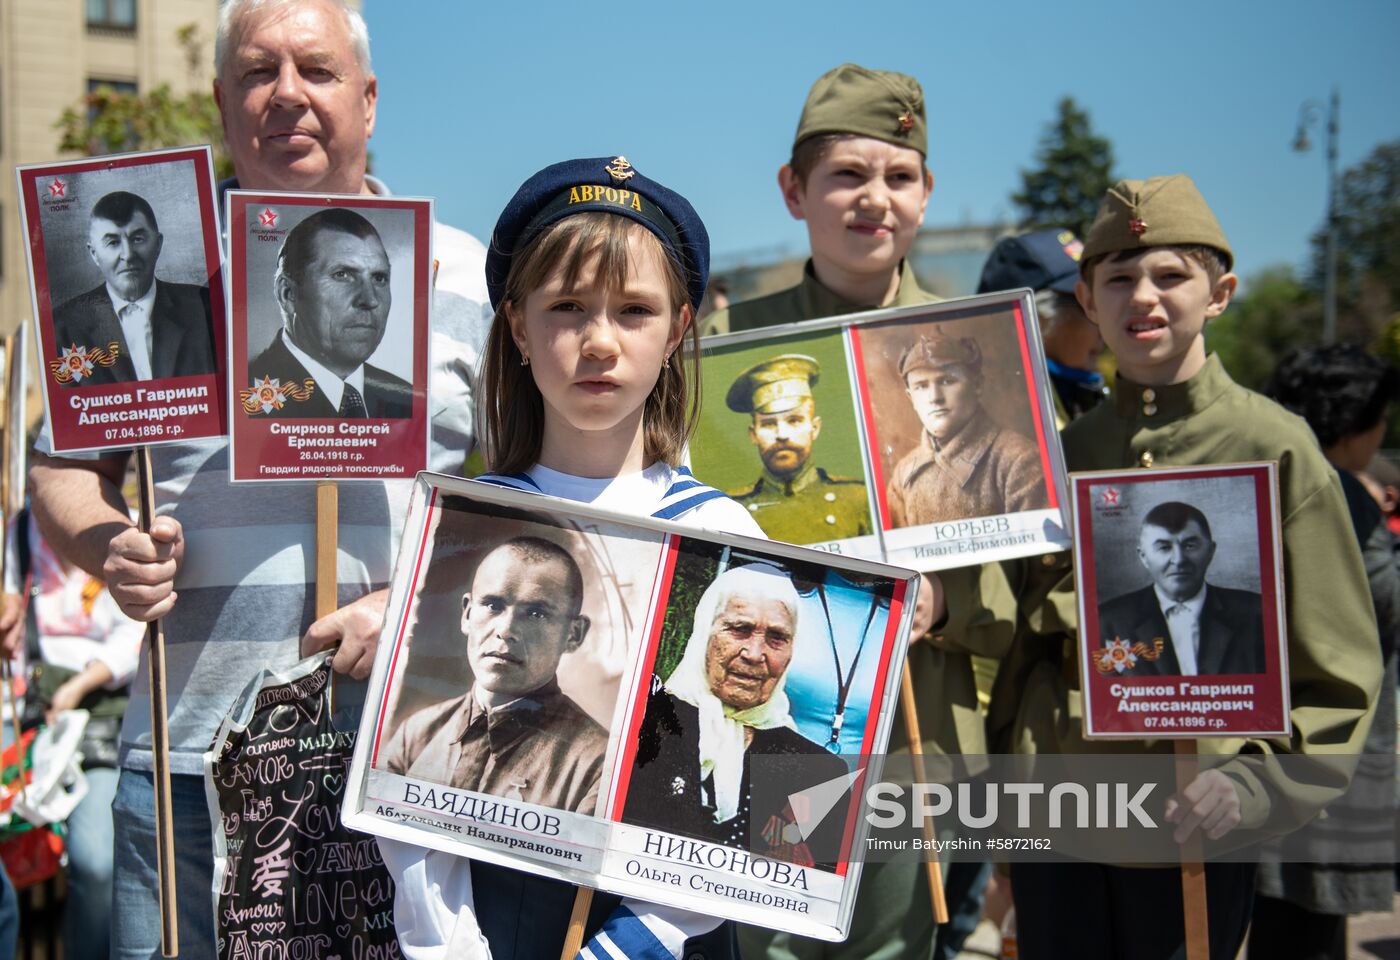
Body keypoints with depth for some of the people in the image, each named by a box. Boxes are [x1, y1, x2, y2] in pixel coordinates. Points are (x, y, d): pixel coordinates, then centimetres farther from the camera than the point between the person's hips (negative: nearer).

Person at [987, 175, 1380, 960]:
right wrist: (1010, 763, 5)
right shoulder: (1064, 449, 6)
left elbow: (1339, 673, -5)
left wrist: (1252, 785, -16)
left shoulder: (1275, 450, -6)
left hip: (1190, 831, -3)